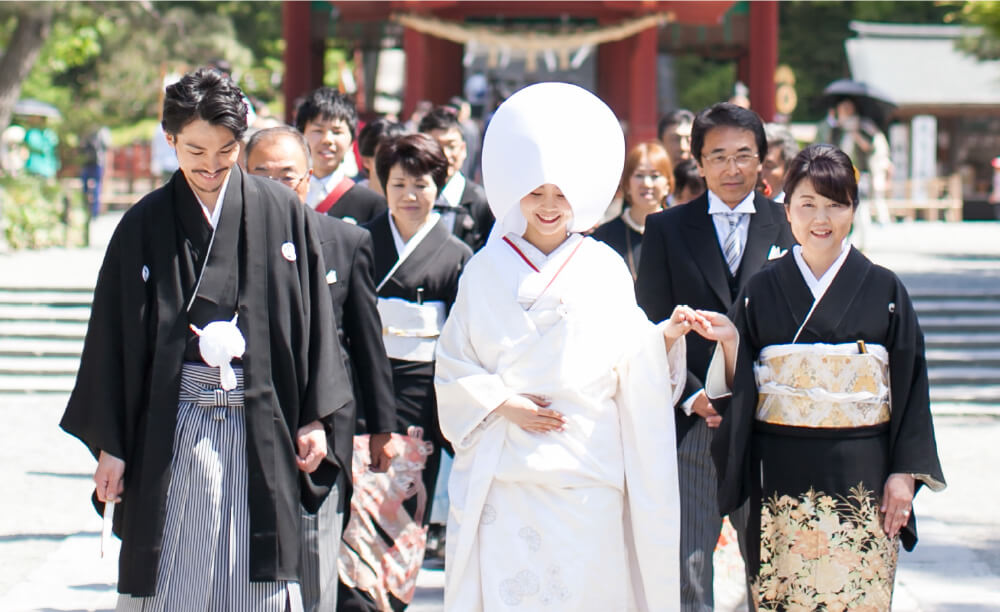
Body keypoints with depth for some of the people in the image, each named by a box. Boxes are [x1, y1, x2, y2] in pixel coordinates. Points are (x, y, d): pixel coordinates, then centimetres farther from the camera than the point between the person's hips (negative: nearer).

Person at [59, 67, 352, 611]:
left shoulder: (282, 213, 3)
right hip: (172, 426, 0)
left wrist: (314, 418, 2)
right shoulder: (145, 226, 2)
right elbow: (113, 336, 3)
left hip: (260, 424, 0)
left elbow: (312, 317, 6)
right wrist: (109, 444, 0)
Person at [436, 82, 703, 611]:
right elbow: (452, 369, 7)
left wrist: (666, 337, -11)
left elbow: (630, 367, 6)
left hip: (587, 482, 0)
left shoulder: (606, 270, 8)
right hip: (504, 478, 0)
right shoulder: (487, 270, 7)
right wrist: (500, 403, -8)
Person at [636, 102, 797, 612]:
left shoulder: (787, 225, 6)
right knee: (685, 564, -1)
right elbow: (652, 330, 3)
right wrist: (693, 396, -9)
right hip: (691, 421, 0)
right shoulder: (666, 229, 7)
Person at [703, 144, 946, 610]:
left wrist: (904, 474, -2)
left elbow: (910, 387, 3)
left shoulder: (884, 289, 3)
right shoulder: (761, 291, 5)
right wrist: (730, 342, -12)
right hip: (781, 478, 1)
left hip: (861, 477, -1)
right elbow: (739, 391, 5)